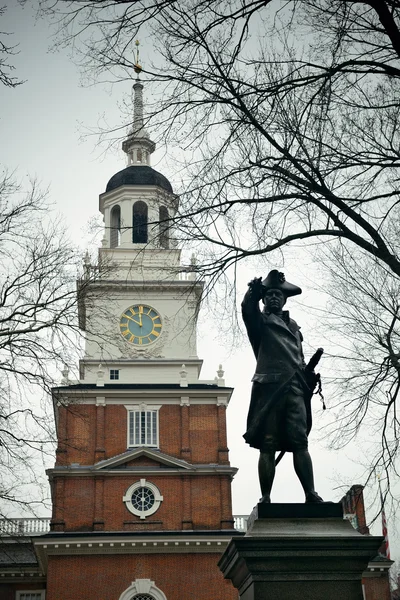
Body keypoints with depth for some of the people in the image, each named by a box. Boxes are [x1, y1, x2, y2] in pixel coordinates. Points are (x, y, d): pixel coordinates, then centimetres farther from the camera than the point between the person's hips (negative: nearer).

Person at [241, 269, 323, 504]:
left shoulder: (293, 325, 28)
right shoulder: (261, 321, 14)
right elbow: (248, 309, -9)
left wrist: (308, 374, 11)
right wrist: (254, 291, -26)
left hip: (294, 388, 4)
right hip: (269, 387, -3)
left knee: (300, 442, -6)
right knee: (268, 446, -6)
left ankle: (311, 494, -13)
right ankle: (266, 498, -7)